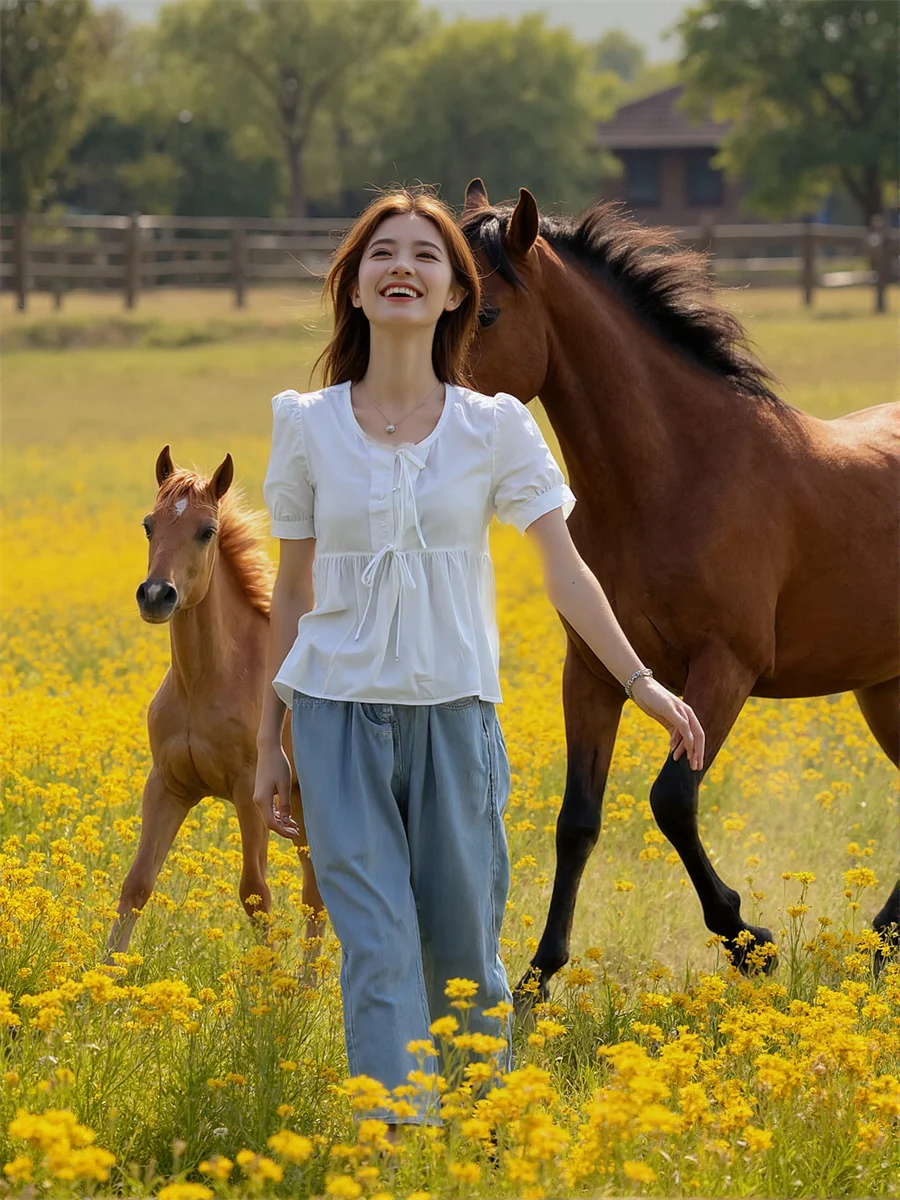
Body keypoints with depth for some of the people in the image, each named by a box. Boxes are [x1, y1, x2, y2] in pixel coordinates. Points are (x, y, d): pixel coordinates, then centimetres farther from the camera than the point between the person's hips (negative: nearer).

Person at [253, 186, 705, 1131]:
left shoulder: (496, 428, 0)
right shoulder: (307, 425, 2)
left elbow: (565, 571, -1)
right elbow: (291, 593, 8)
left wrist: (642, 682, -11)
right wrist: (270, 743, 8)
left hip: (455, 715, 0)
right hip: (340, 712, 0)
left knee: (465, 952, 8)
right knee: (377, 955, -9)